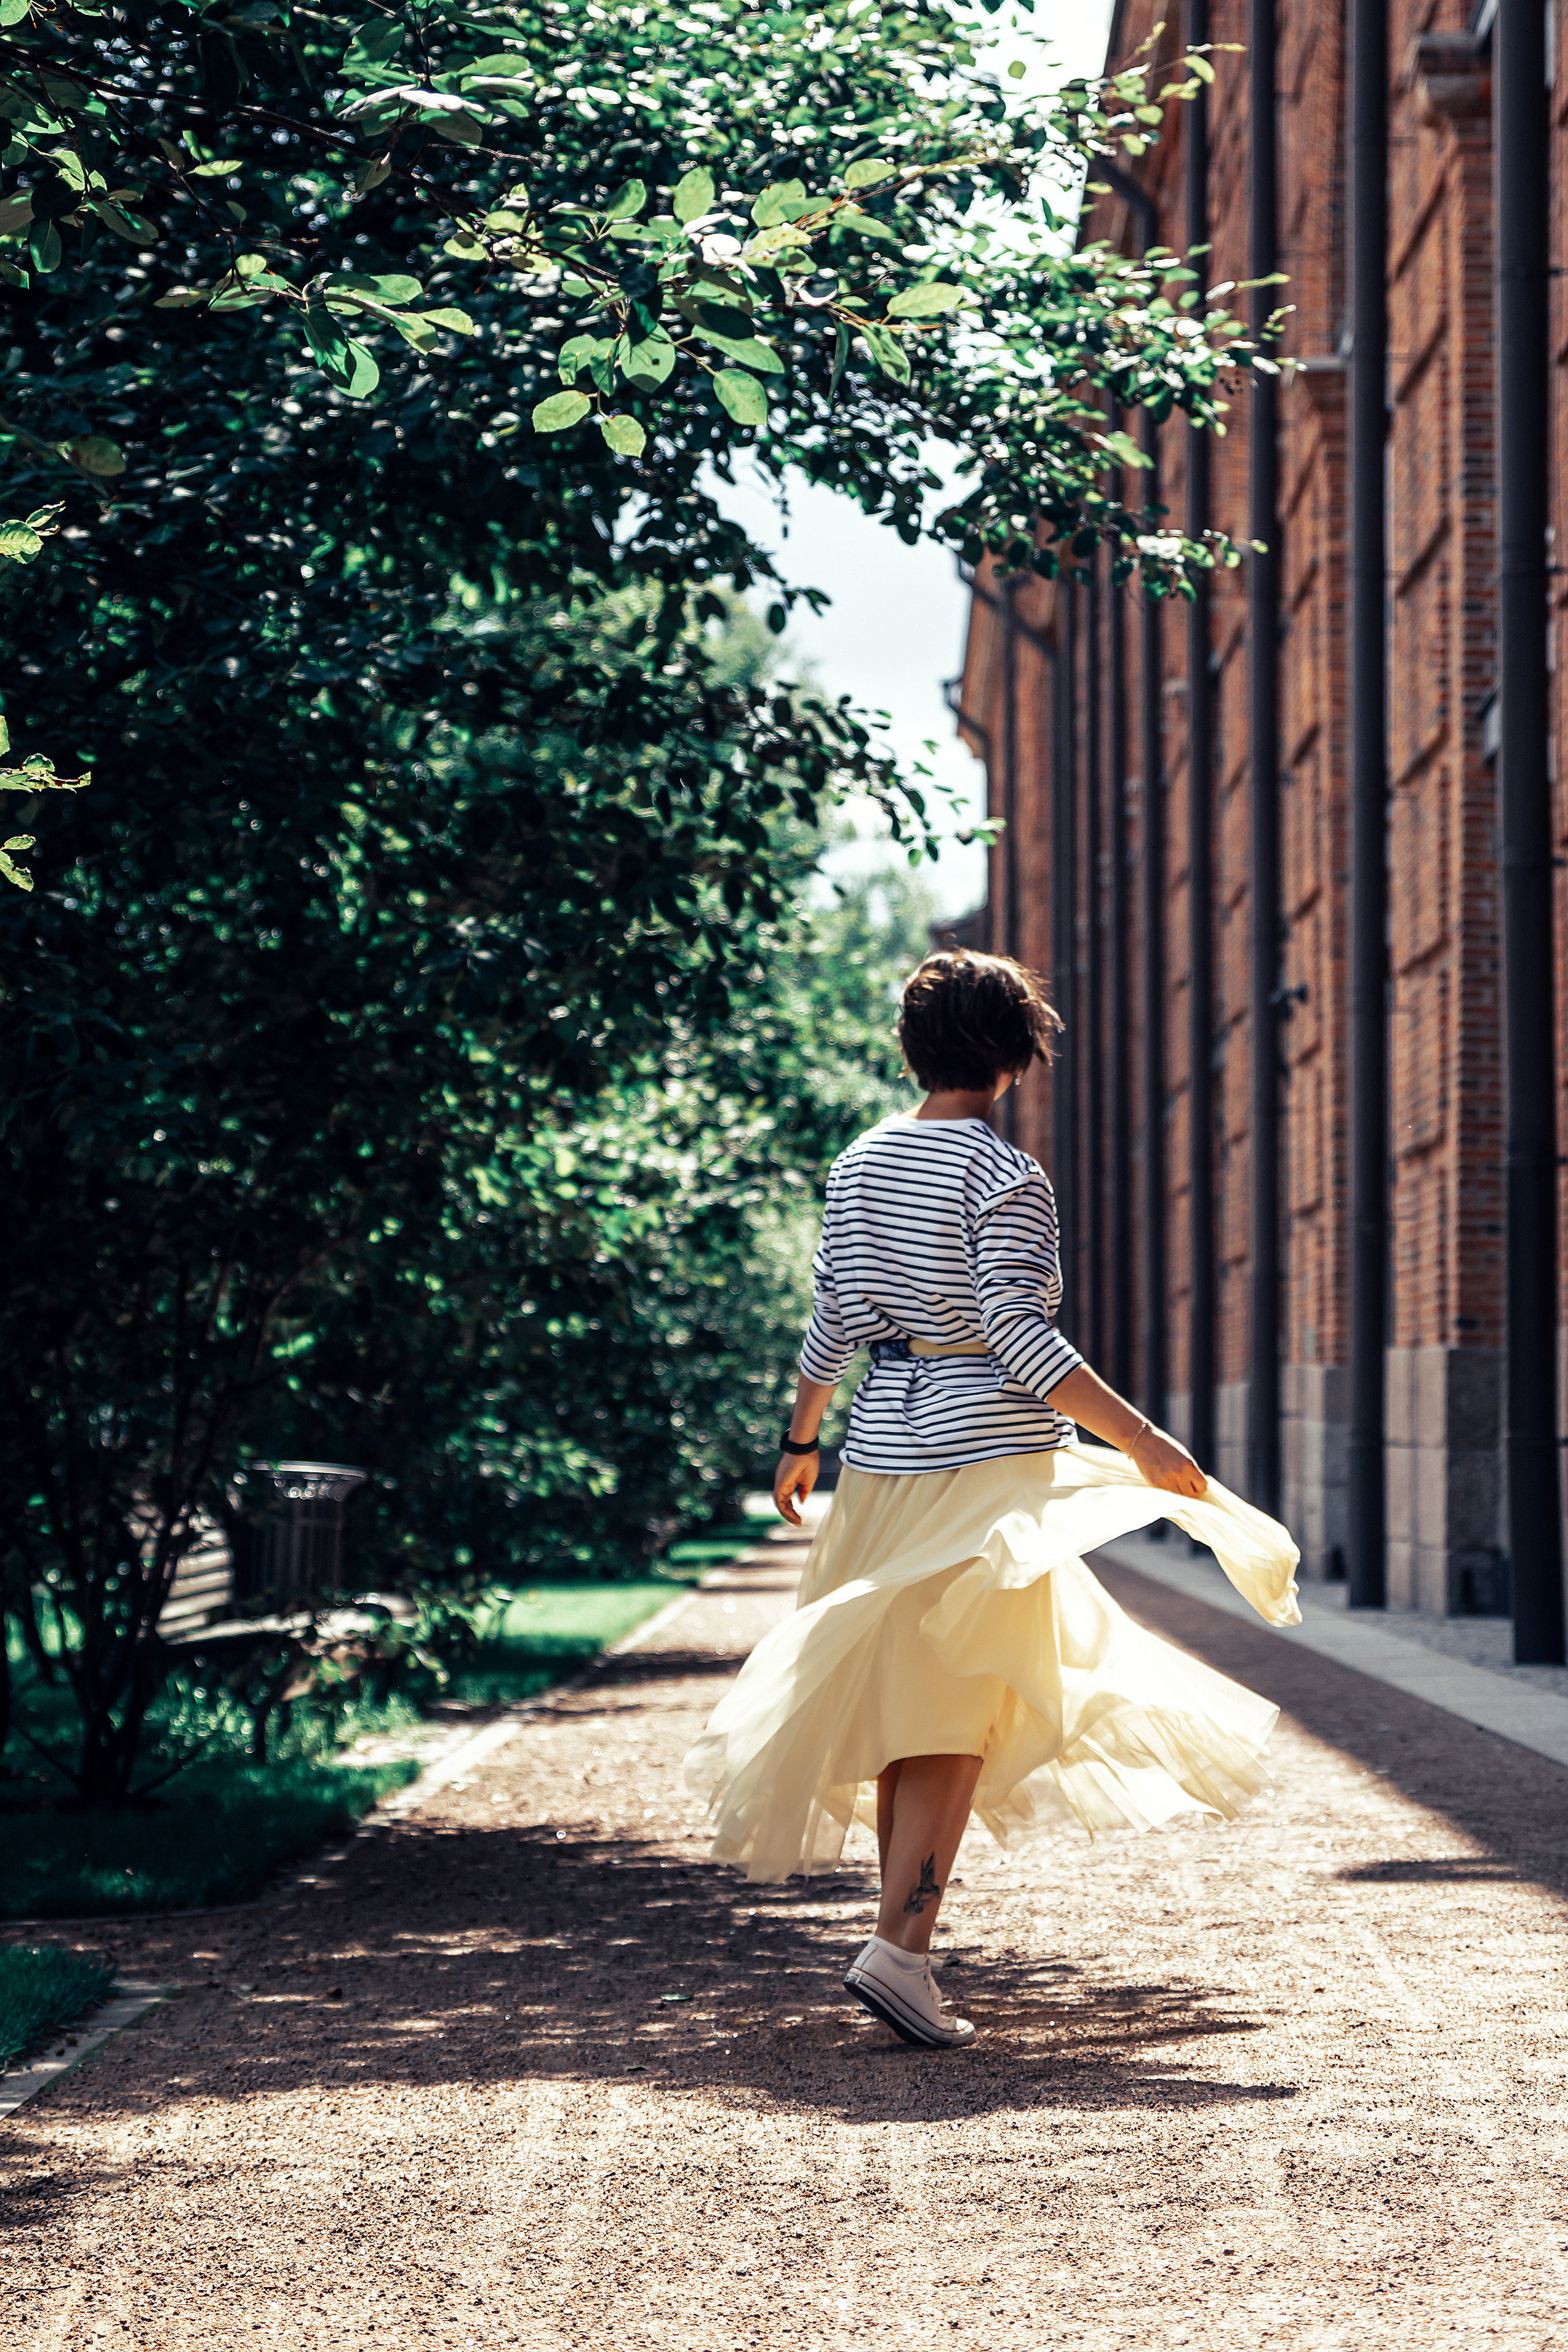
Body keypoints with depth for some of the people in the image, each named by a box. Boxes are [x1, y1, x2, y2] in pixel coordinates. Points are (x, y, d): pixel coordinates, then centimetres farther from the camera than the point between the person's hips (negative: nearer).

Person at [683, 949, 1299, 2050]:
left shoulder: (861, 1164, 8)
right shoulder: (1006, 1175, -11)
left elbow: (833, 1324, 12)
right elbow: (1014, 1332, -19)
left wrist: (800, 1440, 26)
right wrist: (1140, 1437, -19)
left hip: (885, 1450, 7)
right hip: (989, 1456, -7)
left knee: (904, 1700, 13)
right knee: (958, 1709, -6)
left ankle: (904, 1933, 17)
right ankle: (901, 1943, -16)